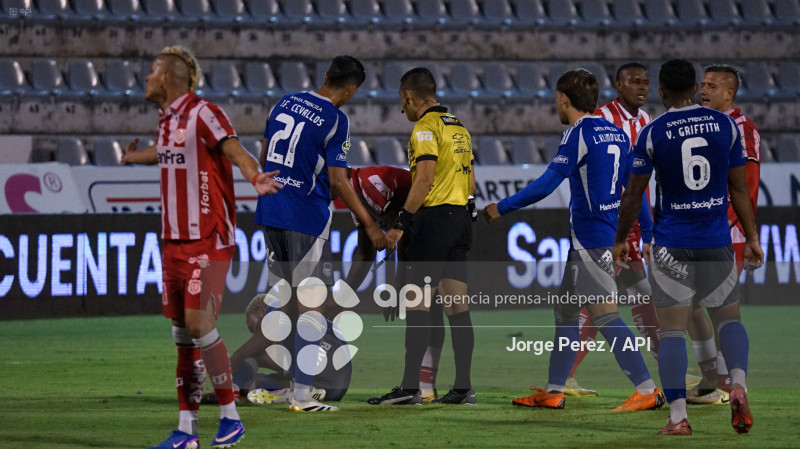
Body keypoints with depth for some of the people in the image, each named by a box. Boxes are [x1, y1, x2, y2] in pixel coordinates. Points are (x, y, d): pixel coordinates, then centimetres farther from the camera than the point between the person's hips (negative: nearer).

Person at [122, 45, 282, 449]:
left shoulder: (203, 114, -12)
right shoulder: (166, 119, 12)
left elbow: (234, 150, -25)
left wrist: (255, 177, -46)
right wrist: (136, 157, 53)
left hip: (208, 241, -8)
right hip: (174, 241, 8)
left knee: (198, 323, -14)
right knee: (182, 333, 7)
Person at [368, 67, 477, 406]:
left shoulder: (425, 127, -10)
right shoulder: (459, 127, 17)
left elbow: (425, 179, -19)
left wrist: (401, 223, -18)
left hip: (434, 217, -8)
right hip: (462, 219, 8)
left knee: (416, 303, -7)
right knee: (457, 306, 7)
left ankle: (410, 387, -10)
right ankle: (463, 387, 5)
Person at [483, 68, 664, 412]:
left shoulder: (579, 134, -12)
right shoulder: (617, 133, 13)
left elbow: (547, 184, -17)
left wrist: (501, 208, -10)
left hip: (591, 238, -9)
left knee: (606, 315, -10)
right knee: (566, 310, 15)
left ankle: (647, 390, -14)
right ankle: (553, 391, 20)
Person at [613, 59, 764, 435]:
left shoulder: (651, 133, -5)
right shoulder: (725, 125, 1)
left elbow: (633, 195, 0)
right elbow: (739, 188, 5)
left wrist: (620, 241, 13)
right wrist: (752, 238, 12)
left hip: (671, 243, -2)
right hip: (717, 241, 2)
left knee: (672, 329, 2)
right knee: (728, 317, 15)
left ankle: (678, 416, -6)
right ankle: (738, 384, -12)